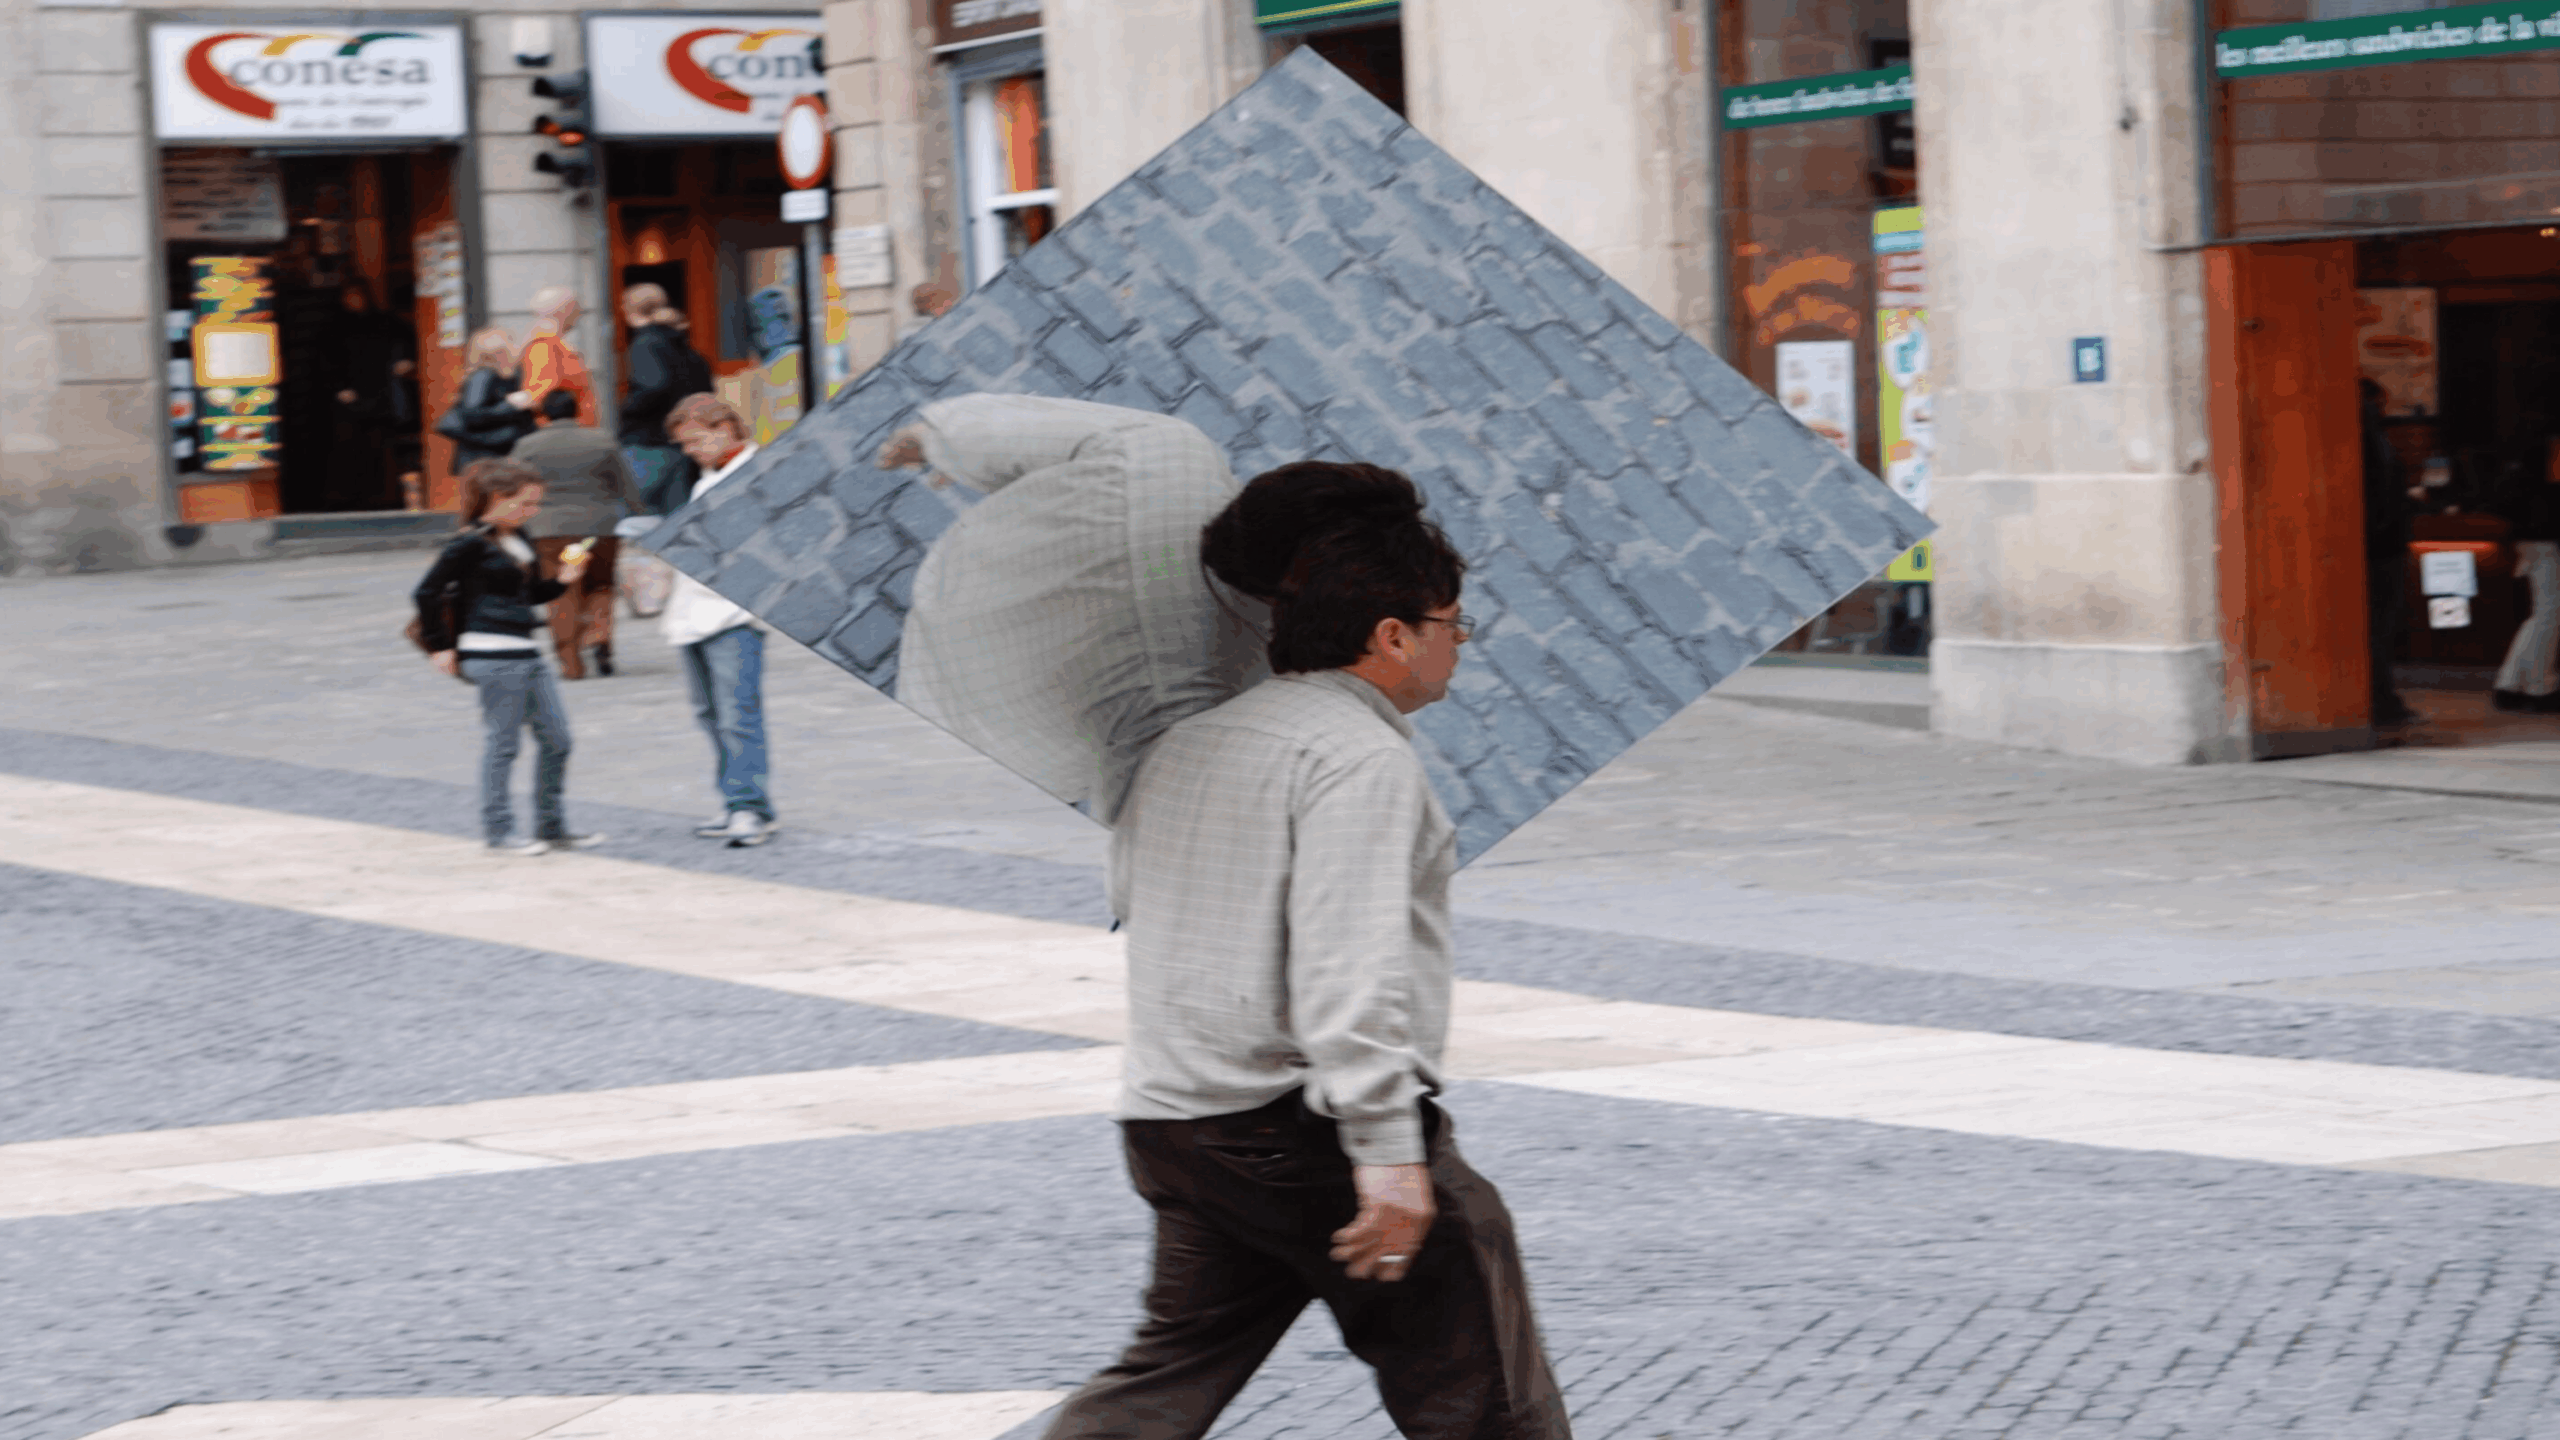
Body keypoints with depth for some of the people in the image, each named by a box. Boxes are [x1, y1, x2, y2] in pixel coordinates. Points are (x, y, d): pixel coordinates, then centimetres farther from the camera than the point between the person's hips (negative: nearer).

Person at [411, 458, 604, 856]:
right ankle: (498, 830, 8)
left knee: (556, 737, 9)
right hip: (492, 655, -9)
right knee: (503, 742, -2)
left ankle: (551, 826, 18)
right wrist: (439, 646, -7)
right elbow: (427, 592, -10)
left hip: (525, 654, 9)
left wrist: (561, 581, 8)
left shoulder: (518, 541, 14)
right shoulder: (472, 544, -10)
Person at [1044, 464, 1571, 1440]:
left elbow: (1131, 900, 28)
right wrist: (1387, 1151, -26)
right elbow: (1349, 963, -23)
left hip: (1168, 1115, 9)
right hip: (1303, 1128, -9)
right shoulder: (1362, 757, -13)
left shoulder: (1185, 745, 17)